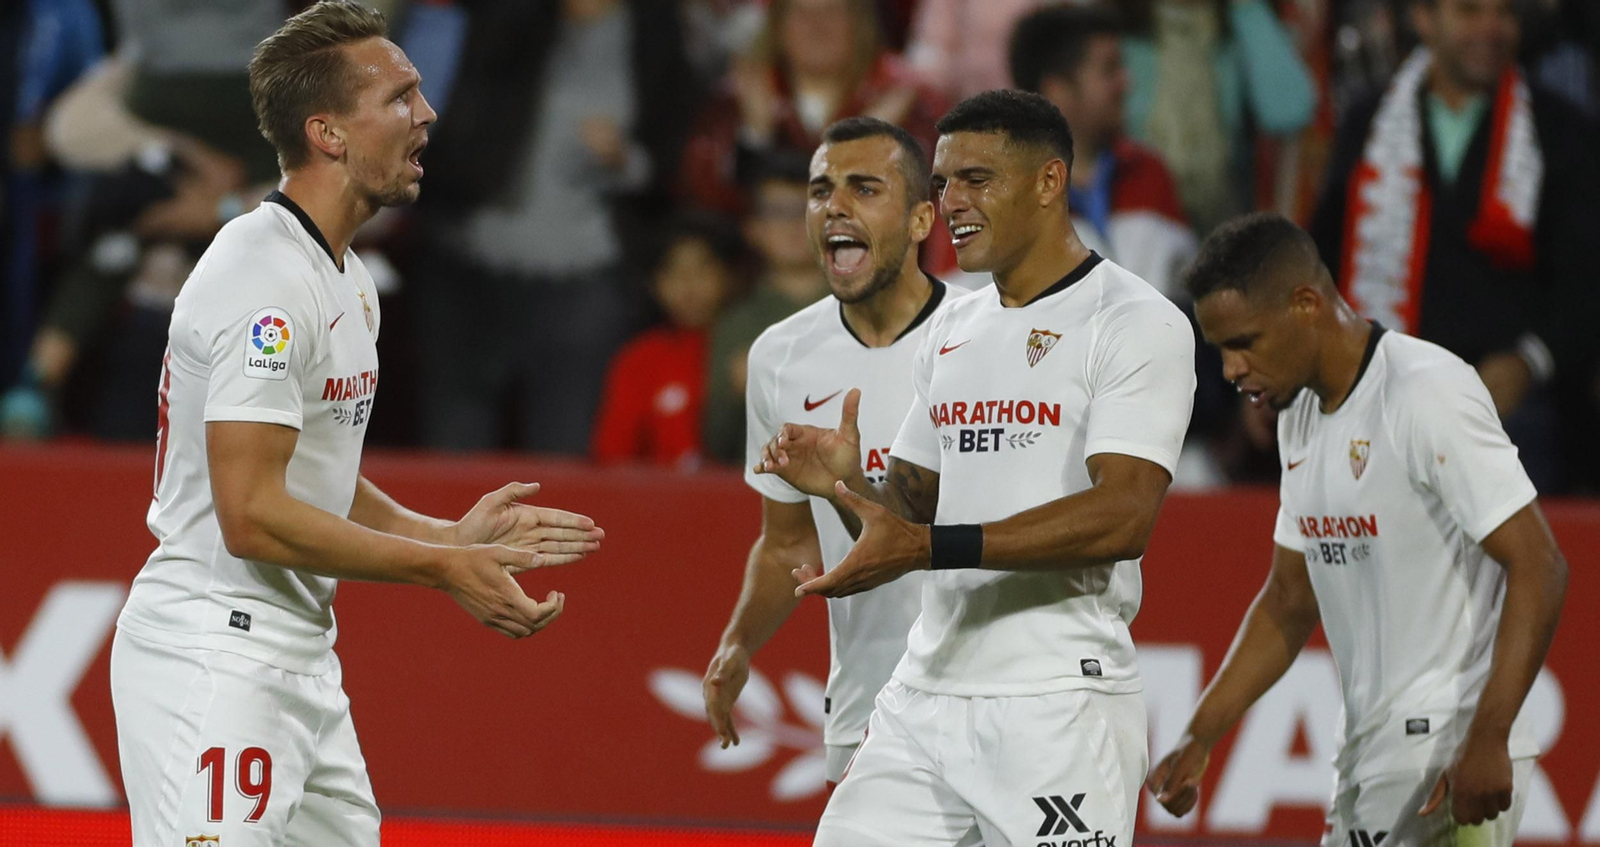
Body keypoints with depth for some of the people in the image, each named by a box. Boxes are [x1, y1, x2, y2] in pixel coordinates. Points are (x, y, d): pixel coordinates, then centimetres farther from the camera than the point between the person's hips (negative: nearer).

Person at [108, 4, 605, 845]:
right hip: (214, 658, -10)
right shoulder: (268, 279, -17)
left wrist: (449, 536, 11)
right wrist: (442, 567, -17)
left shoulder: (346, 279, 16)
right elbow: (252, 515, -22)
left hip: (300, 664, 10)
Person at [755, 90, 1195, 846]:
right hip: (925, 693, 7)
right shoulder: (951, 331, 17)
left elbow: (1122, 517, -19)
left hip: (1057, 706, -7)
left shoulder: (1135, 323, -8)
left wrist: (929, 548, -25)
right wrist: (848, 486, -3)